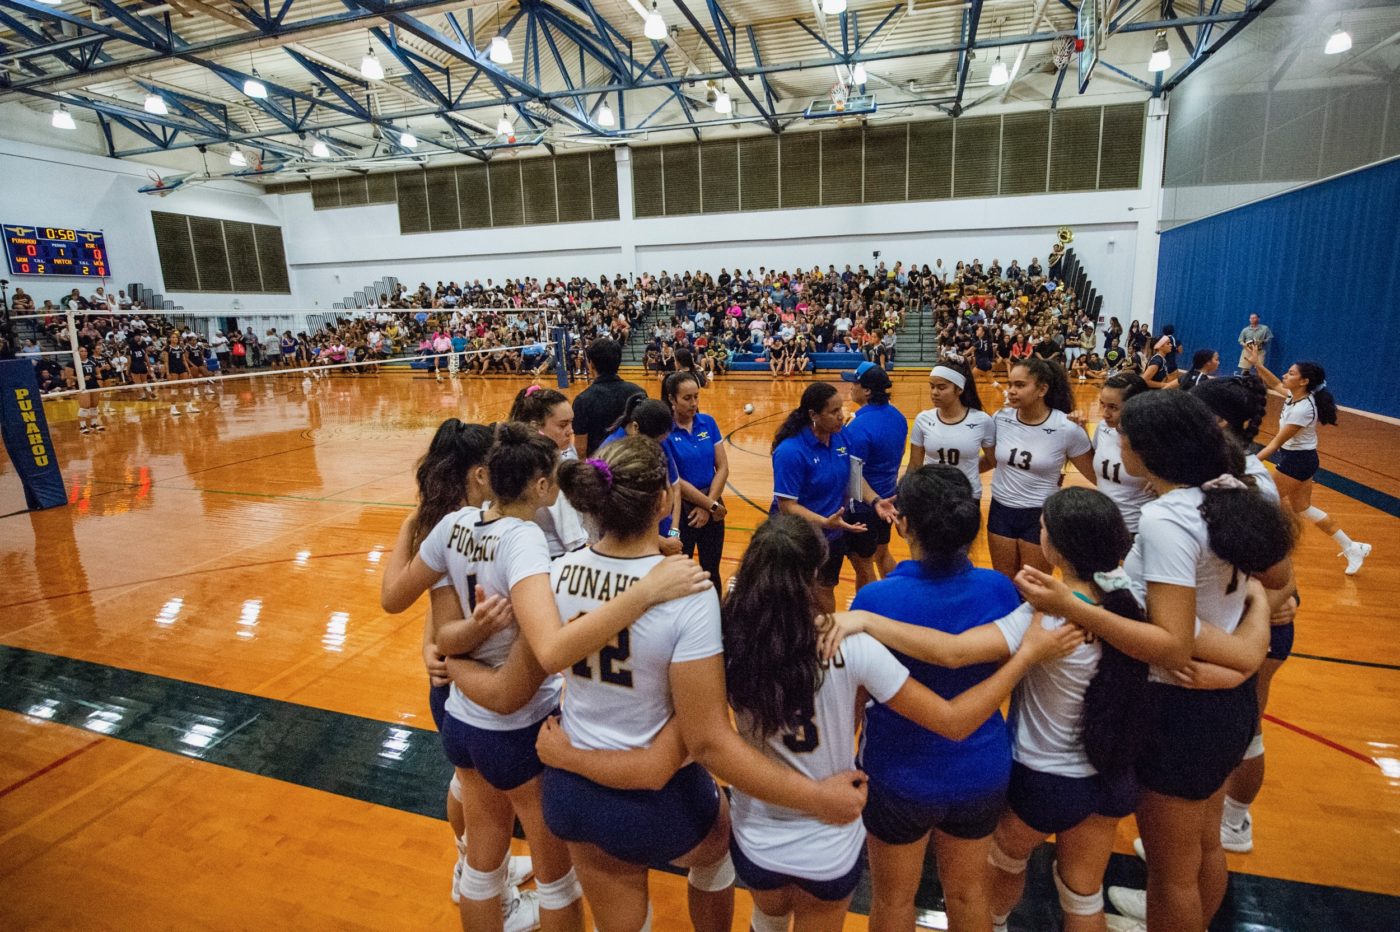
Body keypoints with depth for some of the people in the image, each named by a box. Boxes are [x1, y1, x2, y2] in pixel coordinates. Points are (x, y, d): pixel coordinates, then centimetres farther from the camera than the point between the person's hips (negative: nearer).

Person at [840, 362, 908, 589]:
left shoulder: (858, 427, -26)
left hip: (863, 506, -8)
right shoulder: (897, 416, -1)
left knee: (863, 566, 9)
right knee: (882, 555, 27)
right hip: (887, 500, 9)